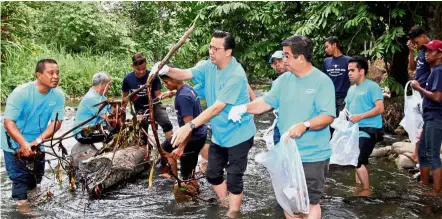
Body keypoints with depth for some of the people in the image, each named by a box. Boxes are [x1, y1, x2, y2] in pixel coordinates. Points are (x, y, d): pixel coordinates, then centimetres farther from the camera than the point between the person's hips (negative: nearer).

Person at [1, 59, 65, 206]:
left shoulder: (58, 95, -14)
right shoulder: (21, 92, -24)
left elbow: (56, 122, -16)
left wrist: (37, 141, -31)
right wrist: (24, 144, -41)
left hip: (37, 145, 5)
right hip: (15, 143, -4)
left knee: (36, 177, 19)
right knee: (21, 179, -6)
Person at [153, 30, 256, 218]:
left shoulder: (235, 75, -27)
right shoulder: (209, 66, -2)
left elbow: (217, 108, -32)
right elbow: (186, 74, -8)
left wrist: (189, 126, -37)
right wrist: (167, 70, -31)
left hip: (238, 135, -8)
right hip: (219, 134, 8)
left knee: (233, 179, 1)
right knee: (212, 174, 17)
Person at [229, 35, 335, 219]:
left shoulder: (322, 81, -13)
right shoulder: (284, 80, 5)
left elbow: (328, 116, -19)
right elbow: (267, 101, 4)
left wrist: (304, 125, -34)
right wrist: (245, 107, -14)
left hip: (313, 156, -6)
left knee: (310, 203, 4)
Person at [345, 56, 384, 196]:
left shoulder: (372, 86, -10)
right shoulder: (352, 89, 16)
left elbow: (380, 108, -19)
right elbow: (347, 107, 26)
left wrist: (361, 116, -28)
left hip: (368, 131, -8)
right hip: (355, 130, 8)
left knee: (358, 161, -12)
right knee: (359, 161, 14)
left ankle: (366, 190, 5)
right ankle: (359, 187, 25)